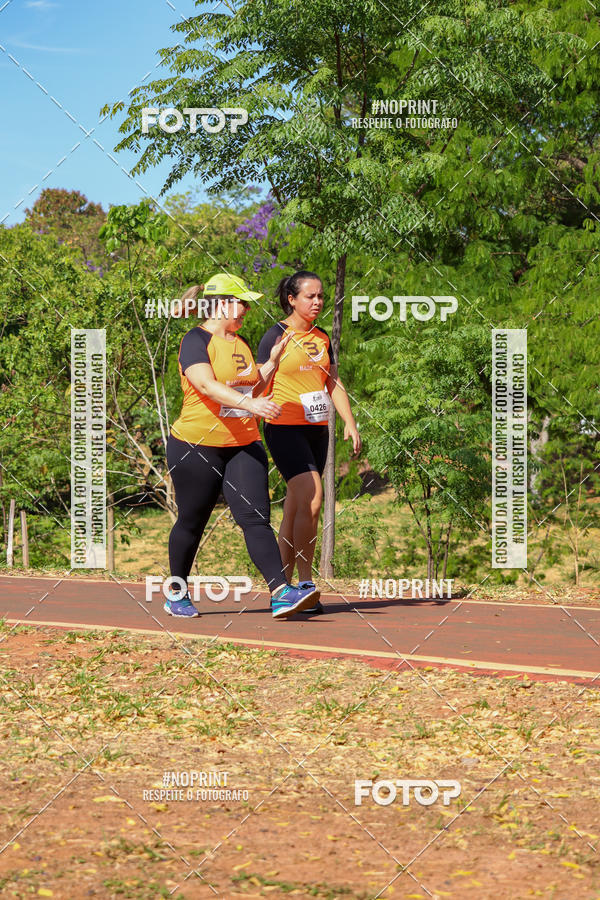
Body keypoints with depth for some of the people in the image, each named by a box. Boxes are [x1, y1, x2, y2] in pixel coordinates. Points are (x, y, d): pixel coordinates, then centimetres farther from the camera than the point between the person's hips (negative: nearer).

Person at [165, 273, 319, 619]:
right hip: (197, 446, -6)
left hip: (243, 446, 6)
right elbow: (207, 385, -25)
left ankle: (282, 593, -18)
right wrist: (249, 403, -38)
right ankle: (177, 594, 24)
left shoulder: (241, 343, 15)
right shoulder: (196, 340, -9)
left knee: (257, 518, -8)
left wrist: (272, 363, 7)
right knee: (191, 522, 7)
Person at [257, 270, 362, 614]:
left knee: (296, 507, 6)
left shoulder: (323, 338, 14)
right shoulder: (276, 336, -4)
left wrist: (350, 422, 9)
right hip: (285, 428, -6)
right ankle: (306, 582, -14)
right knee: (311, 498, -19)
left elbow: (334, 383, 19)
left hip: (317, 430, 6)